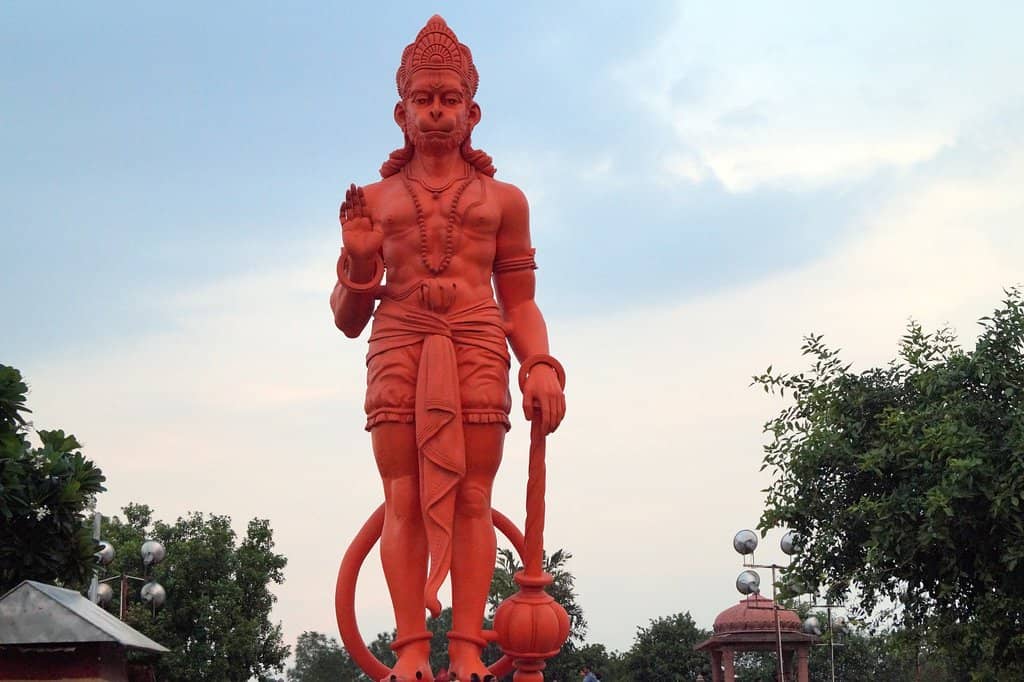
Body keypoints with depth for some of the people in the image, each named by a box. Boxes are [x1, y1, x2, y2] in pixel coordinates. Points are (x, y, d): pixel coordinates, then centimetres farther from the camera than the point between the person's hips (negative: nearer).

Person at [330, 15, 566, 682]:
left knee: (472, 496, -9)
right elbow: (348, 320, 19)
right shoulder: (372, 201, 19)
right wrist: (359, 261, -1)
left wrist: (542, 366, -4)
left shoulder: (503, 199, 18)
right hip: (397, 345, 1)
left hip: (478, 346, 0)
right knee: (403, 498, -10)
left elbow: (520, 304, 14)